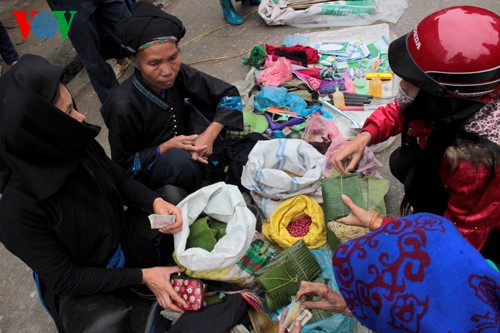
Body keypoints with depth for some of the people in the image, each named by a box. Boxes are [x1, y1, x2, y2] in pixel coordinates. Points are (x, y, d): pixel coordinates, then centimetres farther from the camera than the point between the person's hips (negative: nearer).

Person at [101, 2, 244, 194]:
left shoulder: (177, 73, -18)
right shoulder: (124, 107, -30)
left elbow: (229, 93, -11)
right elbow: (123, 166, -17)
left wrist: (209, 135, -26)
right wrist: (167, 147, -28)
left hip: (182, 146, 5)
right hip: (146, 170, -4)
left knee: (203, 104, -15)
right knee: (179, 159, -36)